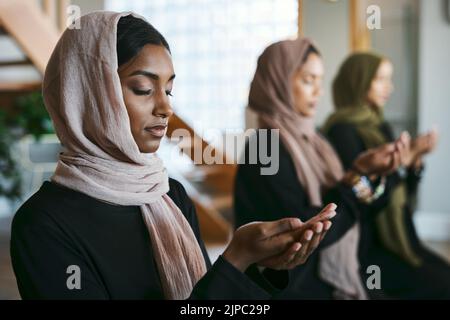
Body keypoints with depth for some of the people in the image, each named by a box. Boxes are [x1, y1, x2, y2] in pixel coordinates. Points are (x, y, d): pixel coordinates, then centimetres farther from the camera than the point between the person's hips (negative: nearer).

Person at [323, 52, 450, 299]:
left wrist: (416, 160, 1)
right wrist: (398, 164, -19)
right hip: (366, 248, -8)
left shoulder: (381, 127, 13)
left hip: (399, 239, 8)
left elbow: (402, 196, 15)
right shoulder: (343, 130, -12)